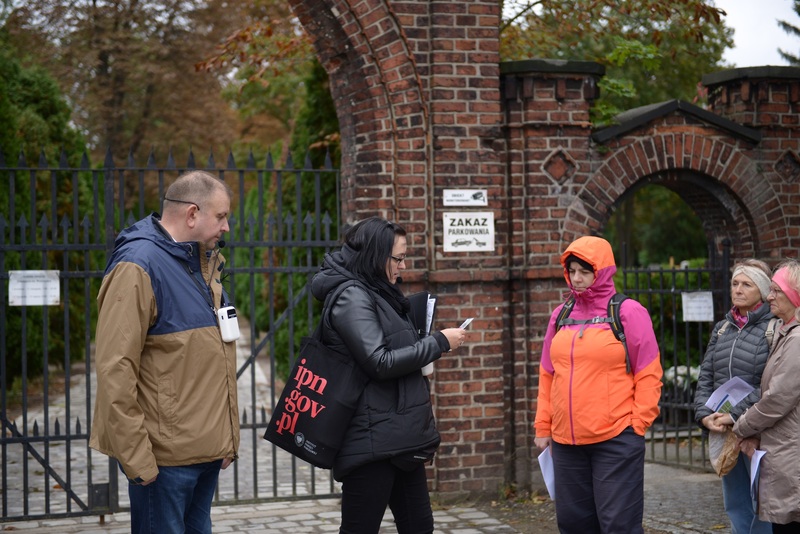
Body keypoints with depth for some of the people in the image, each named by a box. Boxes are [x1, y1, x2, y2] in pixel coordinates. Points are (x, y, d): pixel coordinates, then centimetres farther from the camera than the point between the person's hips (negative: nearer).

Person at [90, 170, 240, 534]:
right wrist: (136, 459, -20)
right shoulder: (137, 267, -15)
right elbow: (114, 371, -19)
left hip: (207, 447, 8)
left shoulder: (204, 262, 13)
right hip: (165, 453, -8)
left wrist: (227, 436, 18)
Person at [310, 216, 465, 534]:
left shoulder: (379, 295, 15)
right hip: (372, 444, -9)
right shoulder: (352, 297, -12)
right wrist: (440, 343, -12)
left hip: (400, 442, 9)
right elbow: (379, 363, -20)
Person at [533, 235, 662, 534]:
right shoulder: (561, 316, 11)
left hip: (616, 440, -5)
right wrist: (543, 427, 11)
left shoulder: (628, 313, -4)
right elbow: (548, 375, 15)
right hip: (566, 441, 6)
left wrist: (637, 426, -9)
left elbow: (647, 375, -4)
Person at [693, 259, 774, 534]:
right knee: (735, 506, 12)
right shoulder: (722, 328, 14)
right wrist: (704, 415, -5)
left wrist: (735, 416, -17)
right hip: (722, 430, 6)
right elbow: (705, 377, 10)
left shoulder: (774, 328, -5)